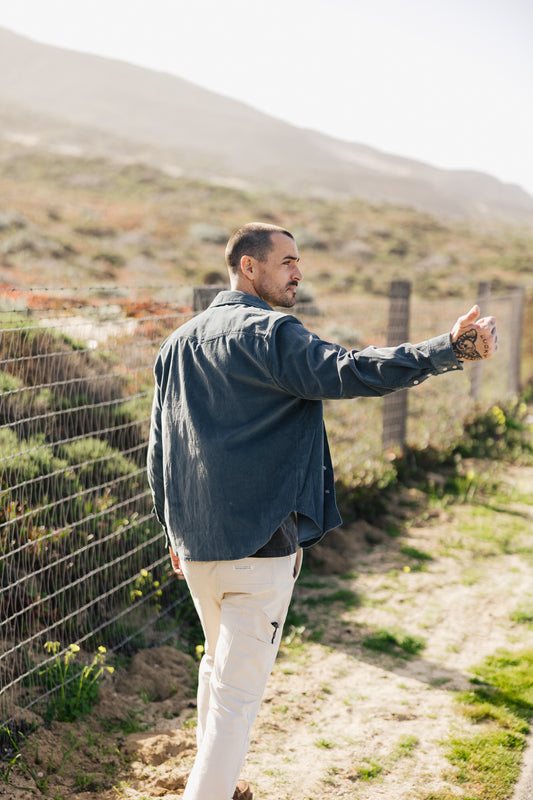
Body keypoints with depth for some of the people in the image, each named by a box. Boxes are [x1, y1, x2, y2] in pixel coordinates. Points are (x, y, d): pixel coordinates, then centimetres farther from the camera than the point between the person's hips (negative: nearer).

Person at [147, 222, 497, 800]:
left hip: (195, 538, 9)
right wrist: (450, 349, -29)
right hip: (258, 538, -8)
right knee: (239, 687, -1)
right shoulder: (267, 333, -12)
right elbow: (345, 372, -27)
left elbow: (160, 446, 18)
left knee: (219, 664, 25)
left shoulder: (179, 341, 14)